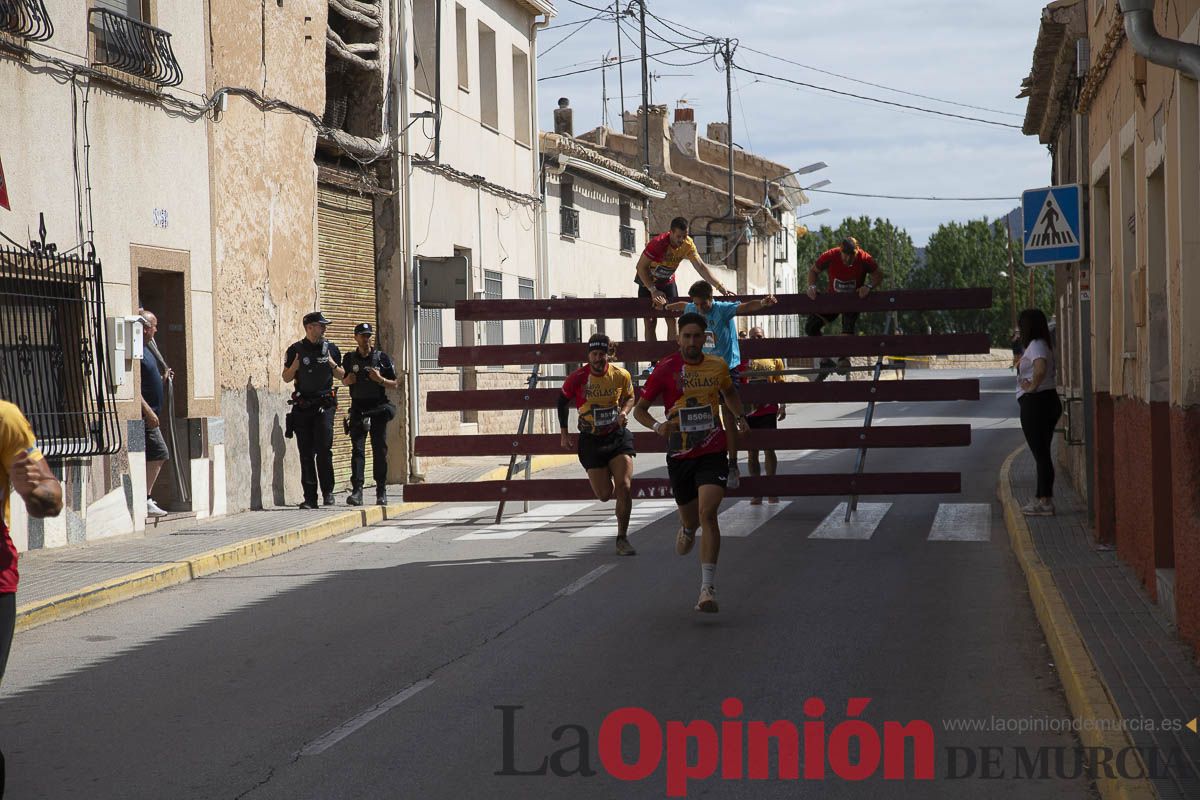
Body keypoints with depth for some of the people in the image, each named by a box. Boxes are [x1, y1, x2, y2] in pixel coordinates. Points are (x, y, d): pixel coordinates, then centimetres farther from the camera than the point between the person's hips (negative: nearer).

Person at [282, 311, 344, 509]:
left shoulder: (331, 349, 9)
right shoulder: (296, 350, 5)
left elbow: (342, 376, 16)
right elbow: (286, 378, 7)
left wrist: (332, 364, -3)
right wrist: (295, 365, -12)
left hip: (324, 405, 0)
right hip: (302, 407, 0)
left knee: (324, 450, -10)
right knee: (306, 453, 1)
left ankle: (328, 491, 2)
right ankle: (310, 497, 4)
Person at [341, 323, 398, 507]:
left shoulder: (382, 358, 2)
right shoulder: (349, 358, 8)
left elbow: (394, 384, 4)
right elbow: (345, 381, 20)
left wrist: (380, 379, -14)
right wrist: (348, 380, -2)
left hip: (378, 409, -1)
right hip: (358, 408, 1)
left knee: (380, 450, 3)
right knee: (357, 450, -8)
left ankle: (381, 491, 10)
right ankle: (356, 491, -14)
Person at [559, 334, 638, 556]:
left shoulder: (621, 375, -7)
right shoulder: (577, 379, -12)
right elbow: (562, 402, 6)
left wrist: (624, 412, -8)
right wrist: (564, 433, 8)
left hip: (618, 436, 0)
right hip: (591, 440, 0)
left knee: (625, 488, -14)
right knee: (605, 495, 1)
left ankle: (622, 540, -2)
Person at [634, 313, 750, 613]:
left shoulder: (718, 366, 4)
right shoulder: (665, 369, -5)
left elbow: (729, 392, 27)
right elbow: (639, 409, 0)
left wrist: (739, 416, 13)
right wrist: (657, 425, -18)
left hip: (713, 454, 0)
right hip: (679, 456, 0)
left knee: (707, 513, -18)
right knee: (690, 517, 14)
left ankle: (708, 588, -19)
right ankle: (687, 530, 55)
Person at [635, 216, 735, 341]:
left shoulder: (688, 245, -18)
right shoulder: (658, 243, -31)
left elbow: (701, 267, -17)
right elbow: (641, 267, -26)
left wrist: (720, 287, -26)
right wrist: (653, 290, -31)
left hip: (667, 282, 4)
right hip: (647, 282, -4)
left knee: (672, 321, -7)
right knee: (650, 322, -9)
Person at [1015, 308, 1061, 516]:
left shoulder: (1035, 346, -15)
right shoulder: (1044, 345, 15)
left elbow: (1041, 368, -34)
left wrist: (1033, 386, -20)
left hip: (1035, 402, -10)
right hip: (1049, 401, 10)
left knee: (1040, 453, -7)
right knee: (1043, 453, 15)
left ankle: (1045, 501, -6)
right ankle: (1042, 497, 21)